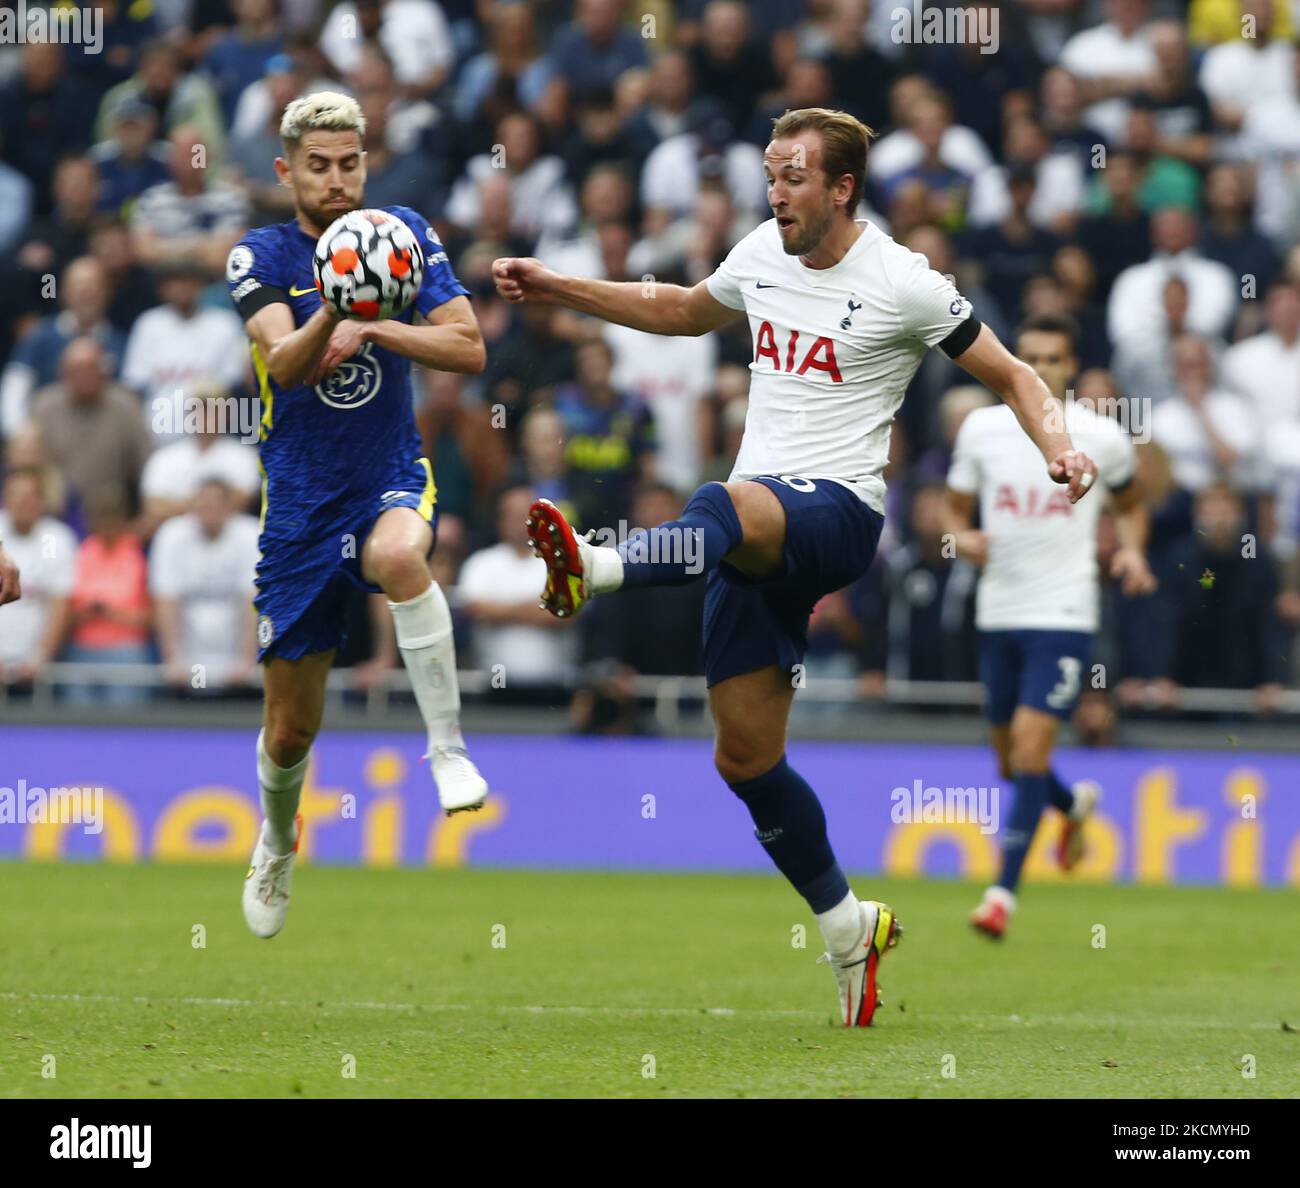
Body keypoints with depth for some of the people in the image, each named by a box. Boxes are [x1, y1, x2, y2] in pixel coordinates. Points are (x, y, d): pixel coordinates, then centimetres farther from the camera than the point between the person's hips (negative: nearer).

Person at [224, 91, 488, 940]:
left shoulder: (404, 234, -1)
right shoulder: (262, 256, -7)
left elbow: (469, 347, -7)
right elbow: (285, 363, -24)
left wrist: (373, 329, -20)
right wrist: (332, 312, -44)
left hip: (393, 479, 0)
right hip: (301, 502, 0)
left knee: (399, 553, -40)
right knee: (292, 725, 7)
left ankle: (449, 745, -32)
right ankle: (278, 843, 38)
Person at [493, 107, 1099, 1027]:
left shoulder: (904, 285, -5)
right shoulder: (762, 255, 13)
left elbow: (1010, 376, 1)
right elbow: (681, 311, 33)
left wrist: (1060, 448, -18)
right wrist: (558, 289, 28)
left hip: (836, 510, -7)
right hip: (758, 535, 7)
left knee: (730, 509, -41)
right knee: (746, 754, 4)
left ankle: (594, 570, -71)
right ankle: (848, 928, 19)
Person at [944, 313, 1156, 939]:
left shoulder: (1101, 437, -1)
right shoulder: (981, 429, 3)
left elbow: (1130, 504, 16)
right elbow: (955, 508, 12)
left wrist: (1132, 551, -3)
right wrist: (961, 537, -11)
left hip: (1064, 616, -4)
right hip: (999, 611, 4)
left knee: (1030, 749, -15)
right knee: (1011, 763, 12)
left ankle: (1002, 892, -11)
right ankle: (1076, 804, 46)